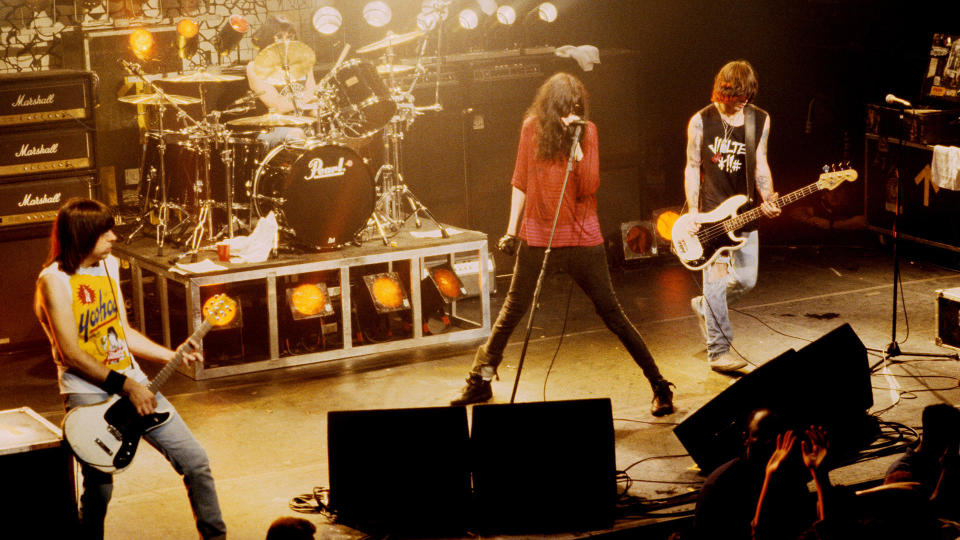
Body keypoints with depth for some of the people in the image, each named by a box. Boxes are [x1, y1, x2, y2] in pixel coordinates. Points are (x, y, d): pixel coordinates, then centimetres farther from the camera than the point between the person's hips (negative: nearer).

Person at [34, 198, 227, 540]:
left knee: (195, 460, 2)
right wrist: (127, 387, -17)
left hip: (134, 384, 7)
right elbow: (71, 354, -17)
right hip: (89, 394, -6)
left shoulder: (109, 266, 11)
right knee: (99, 489, -9)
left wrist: (173, 356, 7)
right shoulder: (55, 279, -12)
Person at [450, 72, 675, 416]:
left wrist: (576, 148, -23)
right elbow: (521, 181, 11)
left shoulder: (587, 130, -5)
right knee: (513, 310, 11)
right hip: (537, 236, 2)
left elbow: (589, 188, -12)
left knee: (610, 313, -2)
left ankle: (660, 386, 5)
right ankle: (480, 381, 27)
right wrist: (512, 230, 10)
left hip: (580, 238, -2)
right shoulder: (532, 127, 1)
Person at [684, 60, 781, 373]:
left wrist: (767, 200, -11)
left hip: (745, 214, 4)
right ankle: (718, 352, -1)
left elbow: (760, 166, 6)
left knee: (746, 280, 7)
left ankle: (705, 307, 35)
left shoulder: (760, 120, 4)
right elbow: (692, 168, -1)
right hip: (711, 213, -4)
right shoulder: (701, 121, -5)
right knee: (716, 281, -7)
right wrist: (693, 212, -9)